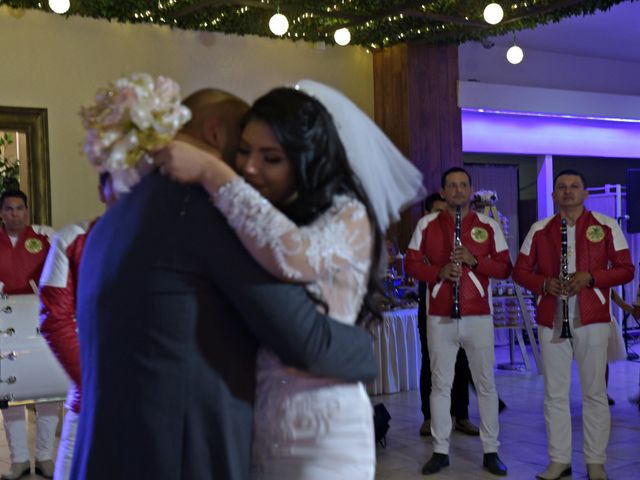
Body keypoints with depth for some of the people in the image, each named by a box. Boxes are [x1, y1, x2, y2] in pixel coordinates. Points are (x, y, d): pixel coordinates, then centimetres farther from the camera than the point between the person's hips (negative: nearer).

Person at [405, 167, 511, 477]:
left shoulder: (489, 225, 4)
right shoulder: (427, 224, 5)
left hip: (479, 316, 0)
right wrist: (438, 272, -13)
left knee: (486, 384, 5)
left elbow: (504, 267, 3)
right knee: (440, 384, 6)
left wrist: (474, 261, -14)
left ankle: (491, 451, 15)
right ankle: (440, 451, 16)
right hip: (439, 317, 0)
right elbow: (412, 263, 4)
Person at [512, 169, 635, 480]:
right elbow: (520, 271, 10)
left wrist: (590, 277, -15)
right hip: (551, 320, 2)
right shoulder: (539, 230, 7)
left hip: (592, 319, -2)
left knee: (595, 392, 4)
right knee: (555, 393, 6)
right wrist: (544, 283, -10)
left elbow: (625, 269, 0)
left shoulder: (607, 226, 1)